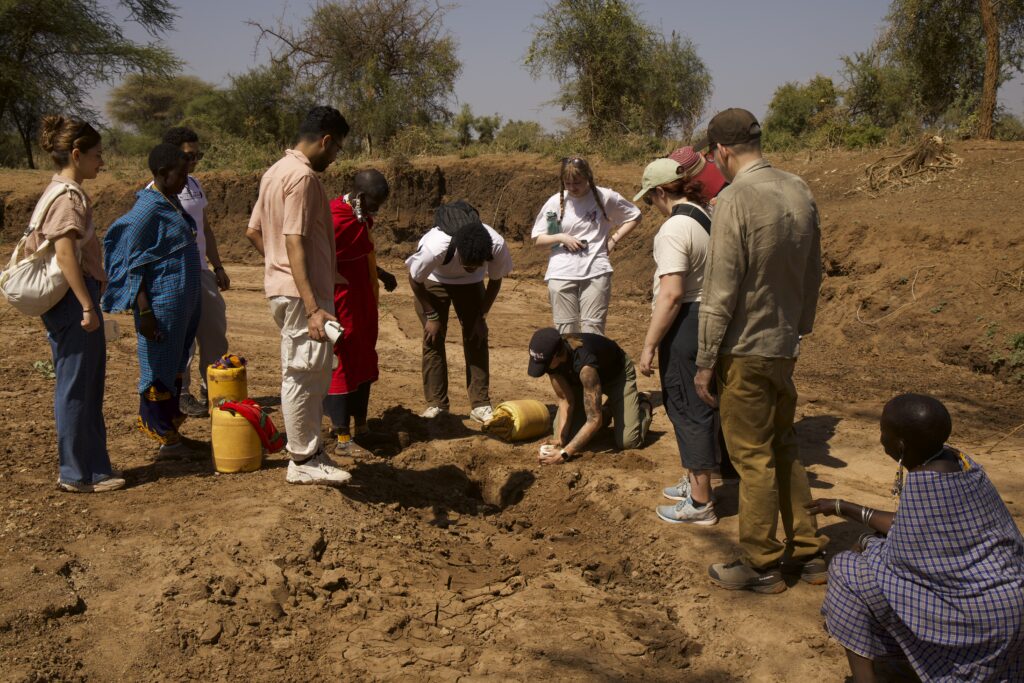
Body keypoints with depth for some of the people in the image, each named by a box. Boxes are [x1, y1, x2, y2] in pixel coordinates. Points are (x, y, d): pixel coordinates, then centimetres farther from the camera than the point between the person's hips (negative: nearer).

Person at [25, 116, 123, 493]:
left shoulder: (63, 191, 15)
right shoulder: (68, 196, -14)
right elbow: (65, 254, -23)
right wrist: (88, 306, -23)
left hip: (69, 301, 10)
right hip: (73, 298, -10)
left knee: (87, 388, 14)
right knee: (77, 388, -1)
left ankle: (90, 468, 23)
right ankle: (79, 473, 8)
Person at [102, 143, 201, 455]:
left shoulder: (172, 203, 11)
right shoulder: (147, 209, -16)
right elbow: (133, 265, -17)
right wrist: (144, 312, -21)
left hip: (184, 299, 9)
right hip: (163, 302, -9)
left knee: (176, 365, 17)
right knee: (159, 366, 1)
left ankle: (170, 425, 29)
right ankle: (164, 436, 12)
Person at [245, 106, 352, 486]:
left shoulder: (276, 171, 14)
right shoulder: (303, 176, -16)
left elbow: (253, 232, 19)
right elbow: (295, 244, -23)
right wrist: (313, 307, -27)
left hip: (281, 287, 10)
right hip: (301, 292, -10)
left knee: (301, 375, 17)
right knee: (304, 375, -2)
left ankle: (307, 451, 26)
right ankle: (304, 462, 8)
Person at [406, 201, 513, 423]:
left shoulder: (497, 246, -35)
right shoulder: (434, 247, -43)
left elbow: (495, 281, -12)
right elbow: (415, 280, -20)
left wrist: (481, 316, -10)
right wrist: (431, 316, -15)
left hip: (470, 283, 2)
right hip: (433, 281, -2)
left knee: (477, 338, -5)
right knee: (433, 338, -7)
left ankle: (480, 404, 0)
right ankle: (436, 403, 2)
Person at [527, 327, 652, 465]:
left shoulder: (584, 364, -45)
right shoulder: (550, 355, -27)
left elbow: (595, 420, -43)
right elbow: (565, 400, -16)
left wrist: (564, 453, -44)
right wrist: (560, 438, -28)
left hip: (618, 373, -5)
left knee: (628, 441, -18)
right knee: (566, 435, -5)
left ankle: (643, 405, 15)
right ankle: (606, 412, 22)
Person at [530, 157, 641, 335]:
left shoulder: (606, 197, -1)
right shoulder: (555, 202, 1)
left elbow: (634, 216, 12)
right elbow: (537, 238, 7)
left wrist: (613, 240, 1)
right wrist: (560, 237, -11)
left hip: (596, 273, -1)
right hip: (561, 274, 1)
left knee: (593, 329, -3)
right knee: (566, 330, 4)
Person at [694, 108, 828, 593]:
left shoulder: (735, 199, -18)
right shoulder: (799, 191, 4)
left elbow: (721, 292, -18)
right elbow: (813, 274, 12)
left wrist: (705, 362, -10)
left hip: (745, 352, -7)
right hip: (784, 347, 7)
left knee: (753, 459, 4)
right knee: (784, 449, 19)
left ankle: (760, 566, 17)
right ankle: (808, 552, 29)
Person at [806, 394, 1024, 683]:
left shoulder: (924, 482, -24)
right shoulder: (951, 459, 2)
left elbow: (900, 560, -15)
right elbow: (914, 528, 13)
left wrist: (870, 545, 6)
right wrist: (843, 507, 20)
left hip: (980, 606, -9)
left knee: (848, 572, -2)